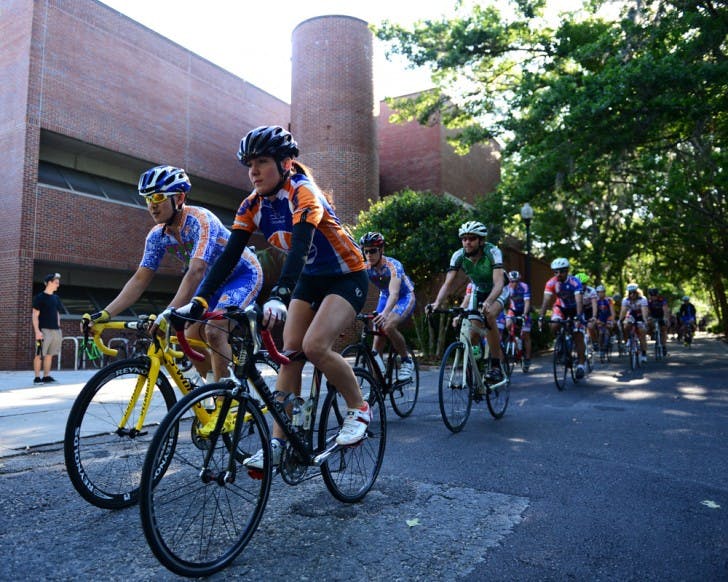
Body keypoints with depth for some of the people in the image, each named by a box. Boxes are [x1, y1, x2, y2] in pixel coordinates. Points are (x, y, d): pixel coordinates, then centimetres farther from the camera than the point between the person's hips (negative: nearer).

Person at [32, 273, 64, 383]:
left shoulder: (56, 298, 15)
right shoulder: (39, 297, -4)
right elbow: (35, 316, -7)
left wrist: (59, 329, 16)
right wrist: (37, 331, -15)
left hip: (55, 330, 6)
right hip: (44, 330, -6)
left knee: (49, 354, 8)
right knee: (39, 354, -3)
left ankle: (46, 376, 14)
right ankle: (37, 377, 1)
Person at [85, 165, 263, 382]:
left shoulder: (200, 220, -31)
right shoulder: (157, 235, -9)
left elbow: (196, 271, -42)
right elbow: (140, 279, -9)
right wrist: (105, 313, -20)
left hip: (243, 274, -8)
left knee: (214, 332, -25)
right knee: (191, 339, 0)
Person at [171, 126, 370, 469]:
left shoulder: (302, 193, -24)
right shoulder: (252, 205, -5)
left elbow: (300, 246, -40)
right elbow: (229, 256, -11)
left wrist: (279, 296, -55)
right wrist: (198, 301, -23)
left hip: (347, 277, -7)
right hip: (310, 280, 7)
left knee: (314, 346, -25)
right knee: (289, 354, -3)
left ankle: (359, 409, -2)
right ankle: (278, 442, 4)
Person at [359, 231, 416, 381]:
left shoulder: (393, 266, -32)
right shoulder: (365, 268, -17)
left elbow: (394, 293, -46)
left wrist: (385, 313, -64)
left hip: (404, 297, -6)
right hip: (385, 297, 6)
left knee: (388, 327, -30)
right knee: (378, 331, -3)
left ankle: (407, 361, -9)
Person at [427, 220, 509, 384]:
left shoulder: (492, 252, -33)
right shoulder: (458, 256, -23)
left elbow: (498, 283, -43)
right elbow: (448, 283, -29)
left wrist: (488, 302, -62)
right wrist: (436, 303, -47)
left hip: (498, 290, -4)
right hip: (478, 291, 4)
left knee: (489, 316, -31)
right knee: (473, 330, -7)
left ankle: (496, 366, -21)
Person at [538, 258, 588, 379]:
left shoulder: (575, 282, -30)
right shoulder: (551, 283, -23)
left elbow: (579, 301, -38)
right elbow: (546, 301, -27)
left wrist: (579, 318, -50)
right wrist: (541, 317, -38)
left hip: (575, 308, -2)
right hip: (560, 307, 2)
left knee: (578, 335, -11)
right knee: (554, 326, -26)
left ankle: (581, 364, -2)